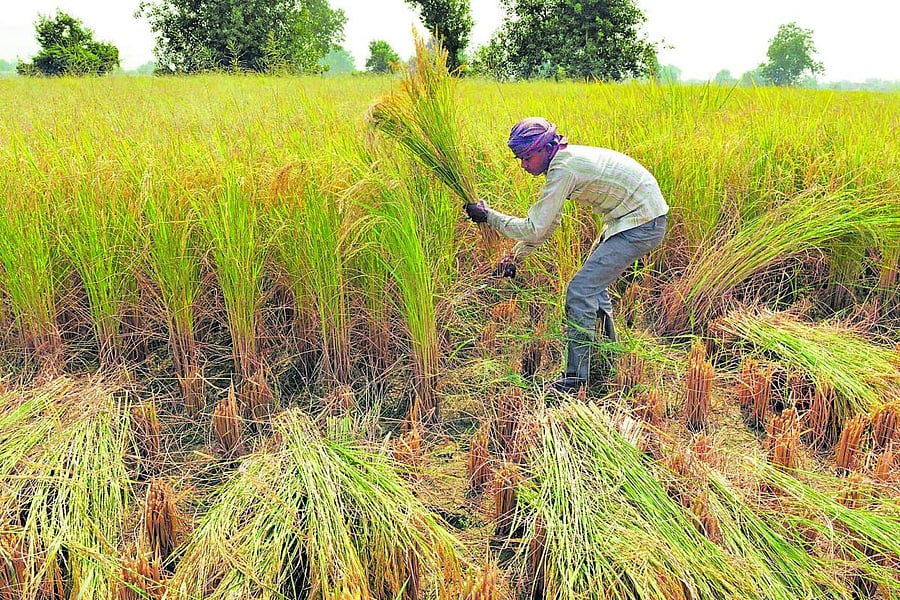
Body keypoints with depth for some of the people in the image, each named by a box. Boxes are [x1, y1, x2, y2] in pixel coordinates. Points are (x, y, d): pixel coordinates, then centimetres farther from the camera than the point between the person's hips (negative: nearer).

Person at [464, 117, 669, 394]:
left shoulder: (563, 170, -22)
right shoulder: (564, 159, 9)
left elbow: (535, 228, -21)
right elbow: (548, 222, 17)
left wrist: (488, 216, -11)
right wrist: (515, 255, 15)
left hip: (641, 224, -11)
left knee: (580, 290, -13)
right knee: (594, 282, 22)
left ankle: (576, 378, -7)